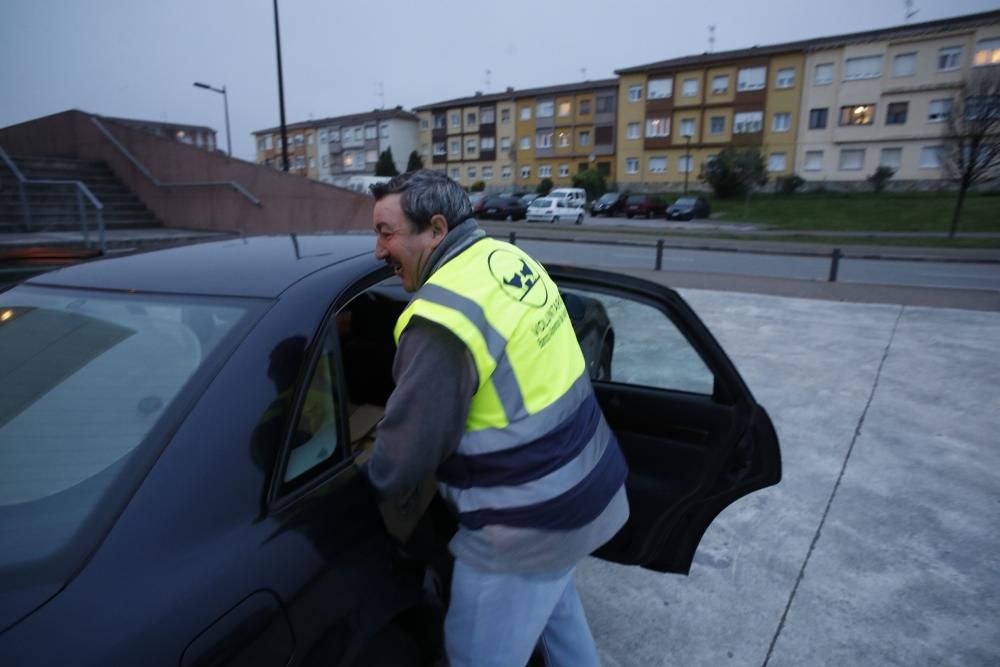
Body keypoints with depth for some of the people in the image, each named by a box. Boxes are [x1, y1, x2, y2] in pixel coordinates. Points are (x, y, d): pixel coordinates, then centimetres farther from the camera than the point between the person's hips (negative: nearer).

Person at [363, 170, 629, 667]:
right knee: (548, 589, 35)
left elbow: (407, 450, -18)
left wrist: (373, 480, 5)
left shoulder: (442, 317, -27)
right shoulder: (510, 258, 1)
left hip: (530, 520, -9)